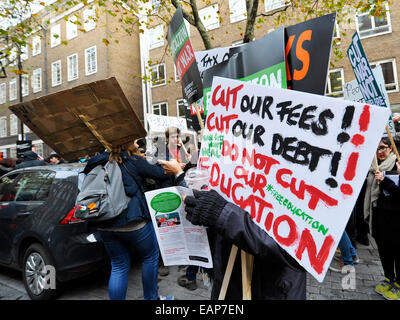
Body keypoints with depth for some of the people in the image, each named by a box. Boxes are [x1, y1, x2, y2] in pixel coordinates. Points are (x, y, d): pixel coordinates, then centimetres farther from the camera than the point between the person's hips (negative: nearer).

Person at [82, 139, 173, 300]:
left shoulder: (104, 163, 8)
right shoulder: (134, 161, -7)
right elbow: (163, 175, -5)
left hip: (105, 225, 6)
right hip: (133, 222, -5)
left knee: (118, 266, 18)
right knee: (150, 257, 17)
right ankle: (150, 297, 29)